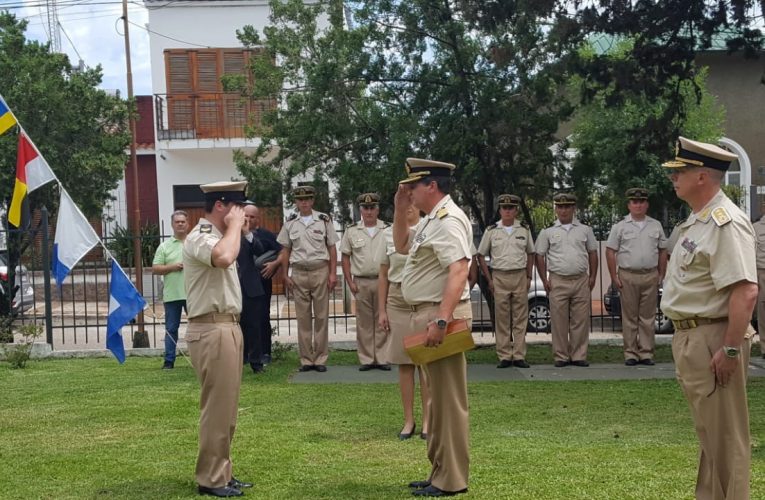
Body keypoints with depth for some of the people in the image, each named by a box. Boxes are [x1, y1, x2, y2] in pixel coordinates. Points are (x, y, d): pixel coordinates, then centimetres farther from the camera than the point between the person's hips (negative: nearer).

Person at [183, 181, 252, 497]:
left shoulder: (216, 236, 18)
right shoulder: (199, 238, -14)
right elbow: (224, 257, -37)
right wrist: (235, 225, -20)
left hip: (227, 328, 10)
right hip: (212, 331, -10)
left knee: (225, 407, 14)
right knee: (216, 407, -5)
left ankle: (220, 473, 22)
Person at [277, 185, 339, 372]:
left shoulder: (324, 220, 3)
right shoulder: (290, 223, 8)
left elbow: (332, 248, 3)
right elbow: (285, 251, 11)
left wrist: (333, 273, -4)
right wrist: (285, 276, 5)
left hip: (320, 271, -1)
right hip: (299, 273, 2)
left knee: (321, 316, 0)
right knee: (303, 317, 4)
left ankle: (320, 359, 6)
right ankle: (306, 359, 9)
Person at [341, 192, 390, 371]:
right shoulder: (352, 231, 6)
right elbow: (345, 258, 8)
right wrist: (350, 282, 1)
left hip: (383, 281, 0)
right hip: (361, 282, 0)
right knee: (364, 322, 4)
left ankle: (382, 358, 9)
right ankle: (366, 359, 11)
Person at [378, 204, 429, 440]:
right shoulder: (388, 234, 8)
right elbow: (383, 276, 10)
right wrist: (381, 310, 6)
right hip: (398, 302, 2)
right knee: (403, 363, 5)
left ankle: (427, 420, 8)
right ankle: (408, 420, 14)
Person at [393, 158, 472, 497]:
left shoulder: (448, 220, -14)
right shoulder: (431, 220, 18)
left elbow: (458, 271, -25)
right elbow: (402, 246, 33)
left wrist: (441, 319, -32)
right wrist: (400, 210, 18)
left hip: (441, 314, -11)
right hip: (426, 315, 11)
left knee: (447, 398, -5)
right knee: (437, 396, 15)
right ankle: (440, 471, 24)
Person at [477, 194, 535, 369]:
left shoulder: (524, 230, 8)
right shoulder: (491, 231, 3)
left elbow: (530, 254, 16)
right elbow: (481, 256, 7)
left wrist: (529, 277, 7)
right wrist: (489, 280, 2)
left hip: (520, 277, 1)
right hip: (499, 277, -1)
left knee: (520, 319, 1)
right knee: (502, 319, -1)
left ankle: (519, 356, 5)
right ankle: (504, 356, 4)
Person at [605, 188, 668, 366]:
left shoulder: (656, 226, 10)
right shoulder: (620, 227, 2)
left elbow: (662, 252, 14)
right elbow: (610, 252, 1)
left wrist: (661, 275, 7)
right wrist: (614, 277, -4)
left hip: (650, 276, 2)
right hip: (628, 276, -2)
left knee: (648, 317, 4)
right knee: (629, 317, 1)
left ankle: (646, 353, 9)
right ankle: (630, 353, 6)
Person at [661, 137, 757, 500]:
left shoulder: (725, 222, -19)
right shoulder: (697, 219, 14)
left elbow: (746, 292, -27)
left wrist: (731, 350, -25)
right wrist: (686, 341, 18)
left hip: (712, 340, -10)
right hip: (690, 337, 10)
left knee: (724, 435, -1)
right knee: (708, 431, 20)